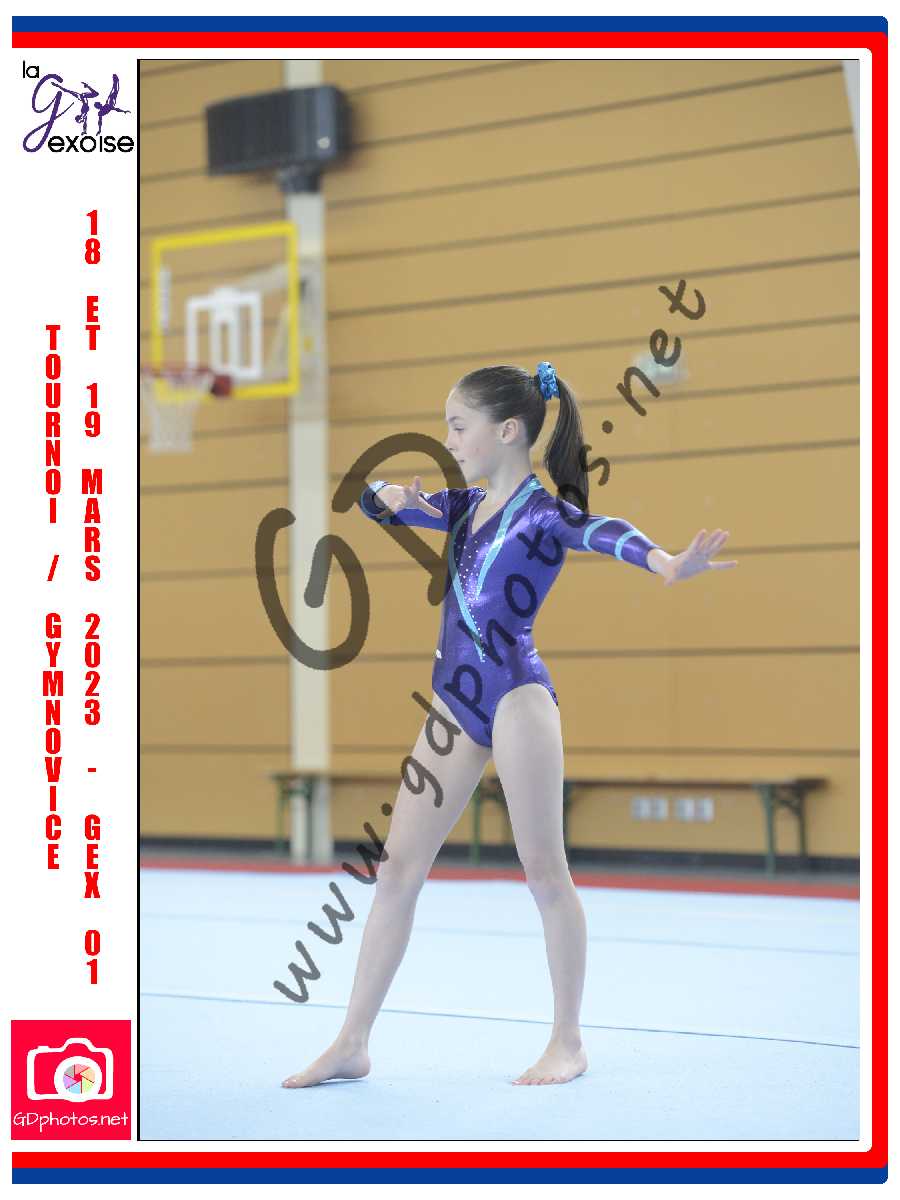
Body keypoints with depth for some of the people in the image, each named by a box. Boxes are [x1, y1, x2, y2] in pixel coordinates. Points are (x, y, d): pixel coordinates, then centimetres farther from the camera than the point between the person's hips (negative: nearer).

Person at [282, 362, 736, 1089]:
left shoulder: (544, 511, -10)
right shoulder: (466, 506, 13)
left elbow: (602, 532, -31)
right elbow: (372, 504, 24)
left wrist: (667, 564, -52)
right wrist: (388, 496, -2)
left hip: (516, 696, -8)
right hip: (454, 701, 8)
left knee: (545, 872, 1)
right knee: (397, 870, 6)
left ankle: (569, 1044, 12)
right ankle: (353, 1045, 11)